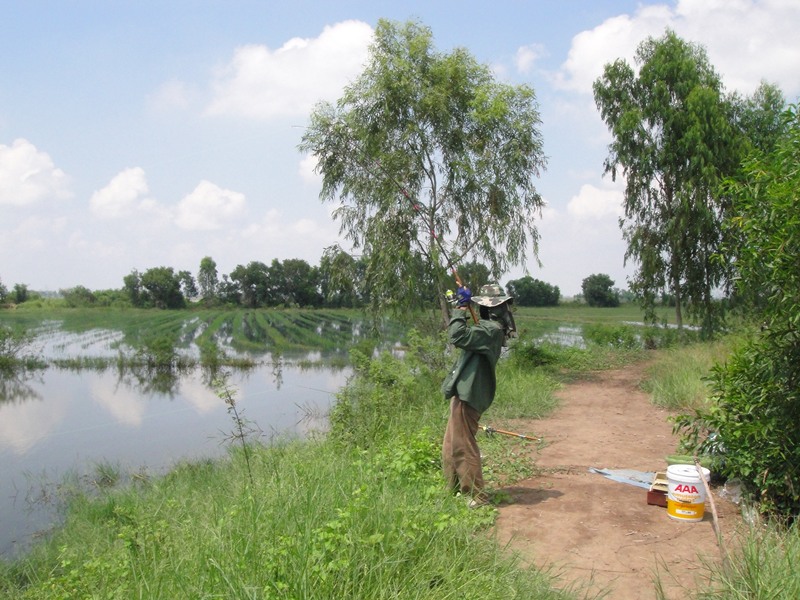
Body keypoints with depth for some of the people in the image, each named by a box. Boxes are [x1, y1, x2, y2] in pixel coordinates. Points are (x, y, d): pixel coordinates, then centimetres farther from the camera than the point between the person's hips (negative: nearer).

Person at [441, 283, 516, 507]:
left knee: (463, 446, -3)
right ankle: (456, 491, 28)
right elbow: (464, 335, 20)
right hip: (465, 393, 10)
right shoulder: (490, 327, 14)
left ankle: (477, 496, 4)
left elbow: (458, 337, -28)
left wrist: (461, 309, -15)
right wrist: (460, 309, 7)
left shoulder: (491, 329, -18)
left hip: (467, 395, -10)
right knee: (451, 446, 18)